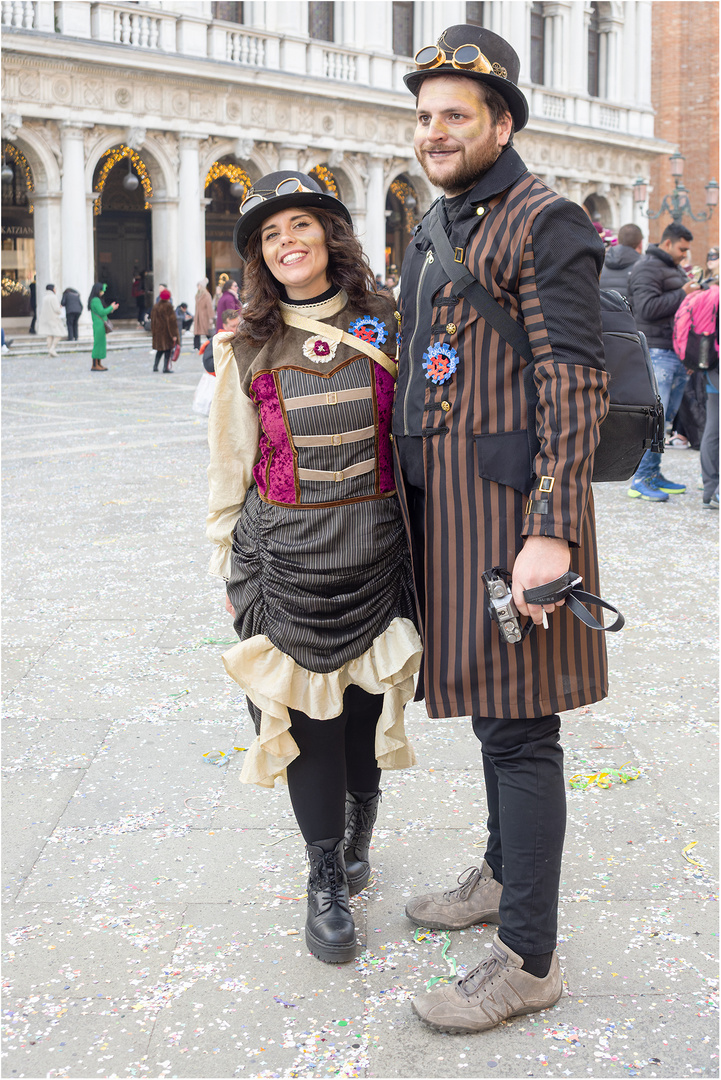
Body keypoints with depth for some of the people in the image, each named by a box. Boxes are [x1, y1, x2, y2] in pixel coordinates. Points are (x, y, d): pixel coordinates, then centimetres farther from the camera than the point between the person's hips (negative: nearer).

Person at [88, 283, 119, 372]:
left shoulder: (96, 300, 16)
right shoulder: (96, 300, -15)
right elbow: (101, 312, -19)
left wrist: (110, 309, 13)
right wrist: (111, 308, -8)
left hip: (100, 326, 10)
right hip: (99, 325, -10)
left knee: (101, 344, 13)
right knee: (98, 343, -7)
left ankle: (99, 364, 17)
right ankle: (95, 365, -5)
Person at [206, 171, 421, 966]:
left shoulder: (384, 327, 2)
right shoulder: (247, 348, 1)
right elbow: (229, 466, 6)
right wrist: (230, 567, 5)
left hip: (376, 548, 1)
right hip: (285, 555, -1)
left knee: (368, 697, 8)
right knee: (307, 710, 2)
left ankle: (359, 826, 38)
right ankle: (327, 880, 17)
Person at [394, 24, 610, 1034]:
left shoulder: (545, 223, -11)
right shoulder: (432, 230, 18)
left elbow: (575, 384, -18)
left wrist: (551, 533, -24)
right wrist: (409, 497, 21)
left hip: (507, 499, -9)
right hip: (440, 502, 9)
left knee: (517, 724, -4)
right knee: (484, 699, 20)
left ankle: (527, 958, 7)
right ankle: (503, 874, 37)